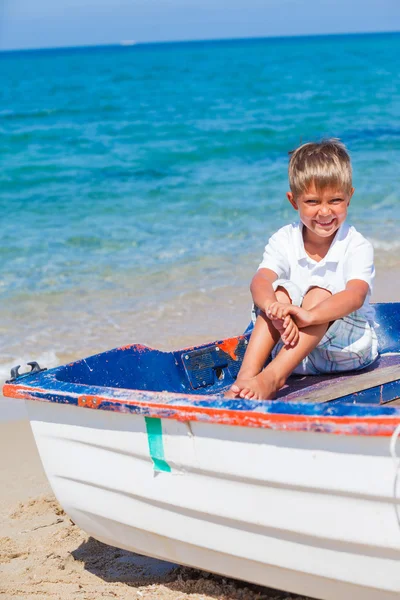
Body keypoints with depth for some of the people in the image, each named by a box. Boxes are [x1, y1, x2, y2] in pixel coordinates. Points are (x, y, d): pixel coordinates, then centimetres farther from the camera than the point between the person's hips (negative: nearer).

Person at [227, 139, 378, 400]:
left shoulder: (357, 247, -11)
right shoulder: (283, 241, -2)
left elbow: (356, 295, -30)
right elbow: (261, 280, -20)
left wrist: (310, 315, -50)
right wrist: (272, 306, -46)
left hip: (349, 348, -2)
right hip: (292, 345, 3)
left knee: (320, 294, -29)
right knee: (281, 292, -23)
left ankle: (271, 378, -45)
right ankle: (247, 374, -41)